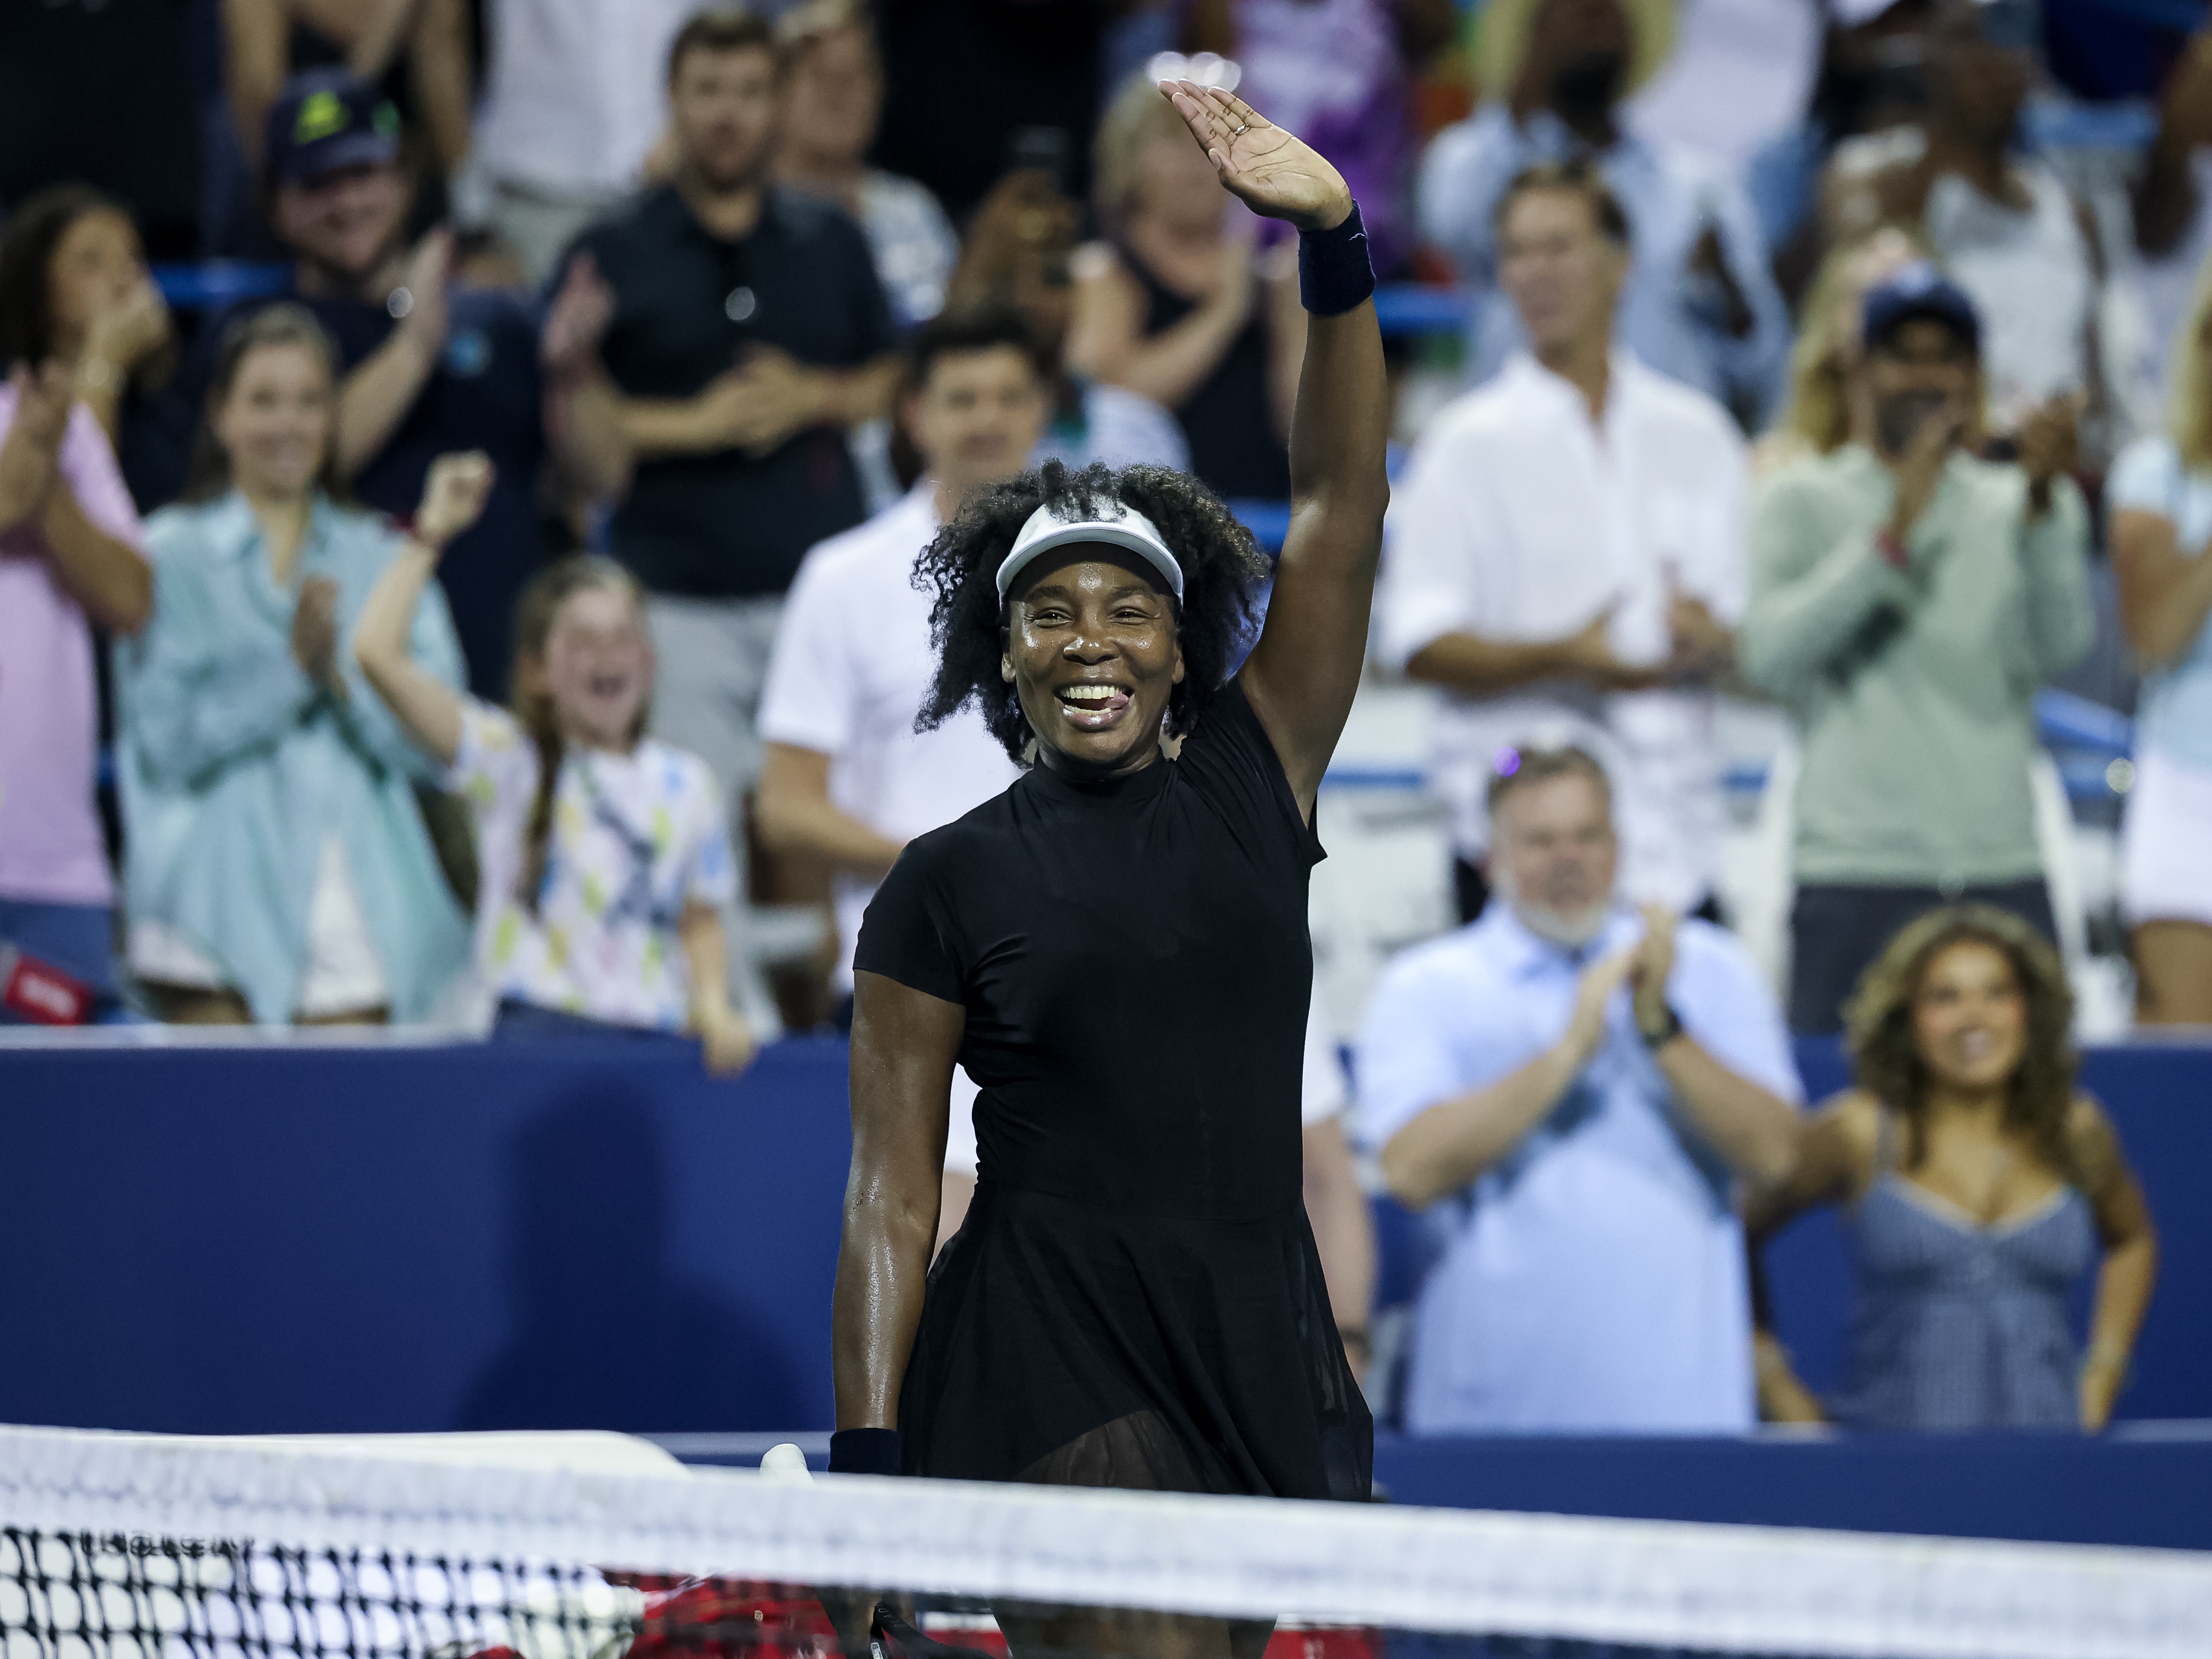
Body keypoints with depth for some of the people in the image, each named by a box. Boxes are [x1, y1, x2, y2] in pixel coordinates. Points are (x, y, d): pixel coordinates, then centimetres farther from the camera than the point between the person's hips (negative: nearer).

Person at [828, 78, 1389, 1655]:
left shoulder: (1251, 788, 10)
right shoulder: (947, 886, 3)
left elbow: (1343, 501, 3)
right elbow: (892, 1193, 1)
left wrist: (1334, 239, -7)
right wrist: (868, 1455, -7)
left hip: (1264, 1358, 4)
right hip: (1056, 1373, -4)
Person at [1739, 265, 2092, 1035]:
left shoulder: (2027, 505, 12)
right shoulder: (1802, 502, 7)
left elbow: (2062, 642, -6)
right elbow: (1768, 654, -10)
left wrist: (2042, 502, -23)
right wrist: (1893, 535, -20)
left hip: (2005, 876, 2)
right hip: (1854, 877, -2)